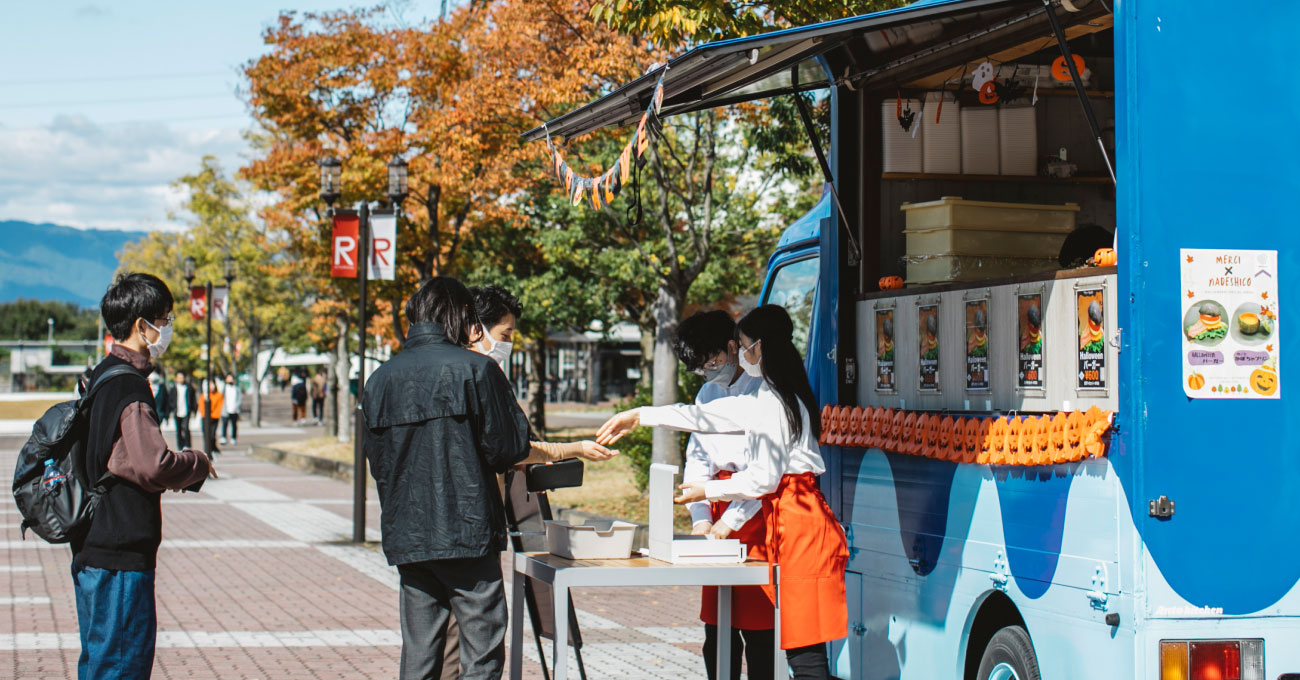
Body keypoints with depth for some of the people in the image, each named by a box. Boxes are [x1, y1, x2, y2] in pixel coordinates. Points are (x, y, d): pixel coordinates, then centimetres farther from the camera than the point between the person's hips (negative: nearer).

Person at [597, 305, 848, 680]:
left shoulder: (772, 402, -11)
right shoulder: (764, 399, 19)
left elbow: (764, 479, -12)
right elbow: (709, 416, 26)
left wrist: (708, 491, 2)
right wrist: (640, 417, 29)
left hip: (798, 522, -10)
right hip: (794, 520, 10)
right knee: (799, 648, 6)